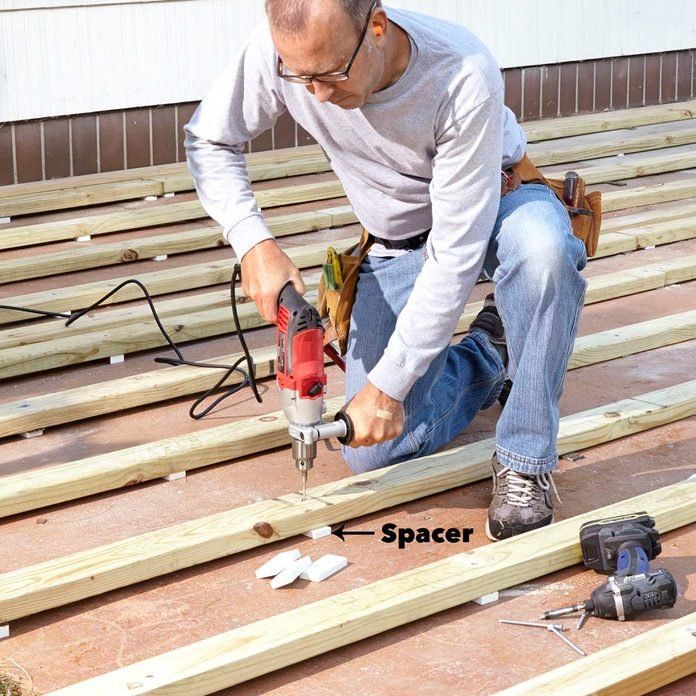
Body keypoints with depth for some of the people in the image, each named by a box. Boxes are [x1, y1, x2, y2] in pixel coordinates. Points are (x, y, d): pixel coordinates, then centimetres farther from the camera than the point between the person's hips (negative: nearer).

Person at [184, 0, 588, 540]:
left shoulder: (464, 77, -37)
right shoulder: (282, 49, -26)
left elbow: (456, 253, -33)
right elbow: (209, 143, -8)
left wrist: (387, 384, -31)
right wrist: (254, 243, -26)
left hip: (495, 207, -3)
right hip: (399, 245, 4)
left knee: (541, 247, -43)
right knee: (373, 454, -7)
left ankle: (525, 462, -23)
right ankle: (485, 354, 22)